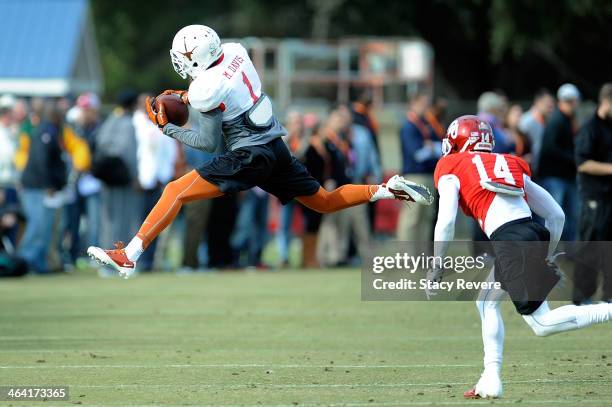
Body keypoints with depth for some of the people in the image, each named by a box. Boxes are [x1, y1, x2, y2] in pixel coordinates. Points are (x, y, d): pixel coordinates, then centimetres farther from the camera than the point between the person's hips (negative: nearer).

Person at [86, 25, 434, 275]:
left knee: (176, 191, -10)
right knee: (325, 202, 24)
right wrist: (186, 95, 17)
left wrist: (166, 128, -1)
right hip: (277, 147, 8)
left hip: (250, 156, -8)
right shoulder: (234, 52, 2)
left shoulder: (207, 90, -17)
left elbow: (209, 142, -8)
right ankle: (389, 190, 12)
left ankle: (128, 256, -16)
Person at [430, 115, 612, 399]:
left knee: (542, 324, -4)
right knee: (486, 302, 24)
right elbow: (556, 215, 24)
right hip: (536, 235, 7)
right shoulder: (511, 165, 27)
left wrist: (436, 268, 6)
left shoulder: (451, 167, 12)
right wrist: (547, 257, 34)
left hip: (510, 242, -7)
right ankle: (491, 380, 18)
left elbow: (446, 221, -2)